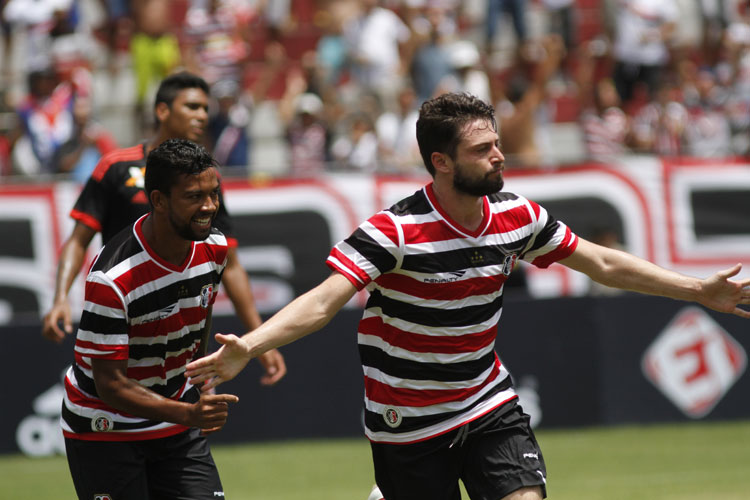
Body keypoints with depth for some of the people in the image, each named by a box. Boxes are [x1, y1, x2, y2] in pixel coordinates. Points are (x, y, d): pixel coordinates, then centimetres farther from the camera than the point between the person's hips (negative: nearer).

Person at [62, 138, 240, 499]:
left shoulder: (214, 248, -6)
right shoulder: (111, 277, -28)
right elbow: (111, 384, -27)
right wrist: (188, 413, -37)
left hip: (177, 427, 6)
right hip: (105, 427, -6)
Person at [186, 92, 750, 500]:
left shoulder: (517, 217, -4)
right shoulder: (394, 231, -22)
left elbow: (603, 263, 8)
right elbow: (322, 301, -30)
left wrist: (699, 289, 10)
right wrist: (247, 347, -45)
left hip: (489, 403, 4)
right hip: (407, 422, -4)